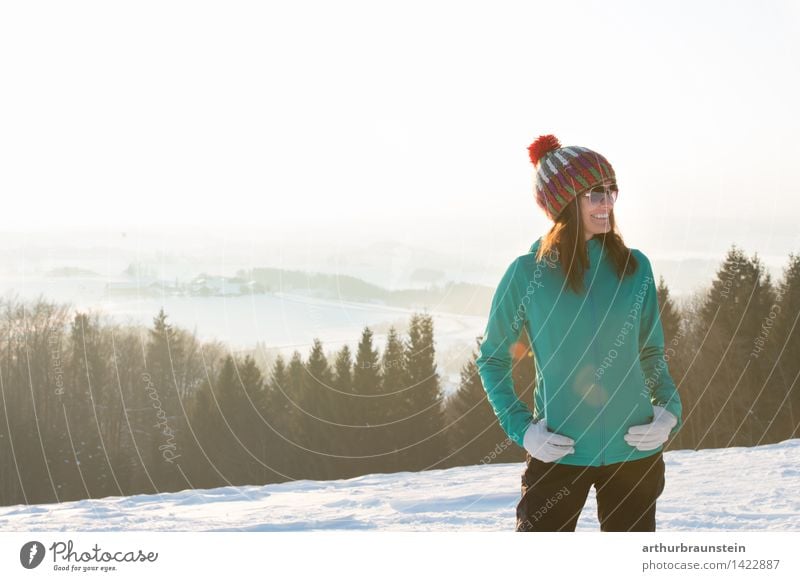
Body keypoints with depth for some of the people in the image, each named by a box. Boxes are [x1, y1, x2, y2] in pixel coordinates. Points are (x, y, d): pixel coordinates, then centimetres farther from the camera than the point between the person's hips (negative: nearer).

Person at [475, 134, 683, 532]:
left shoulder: (635, 267, 1)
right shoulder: (528, 274, -6)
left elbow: (651, 351, 13)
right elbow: (492, 359, 4)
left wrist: (669, 410, -4)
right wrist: (520, 428, -7)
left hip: (635, 451, 3)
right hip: (558, 453, -2)